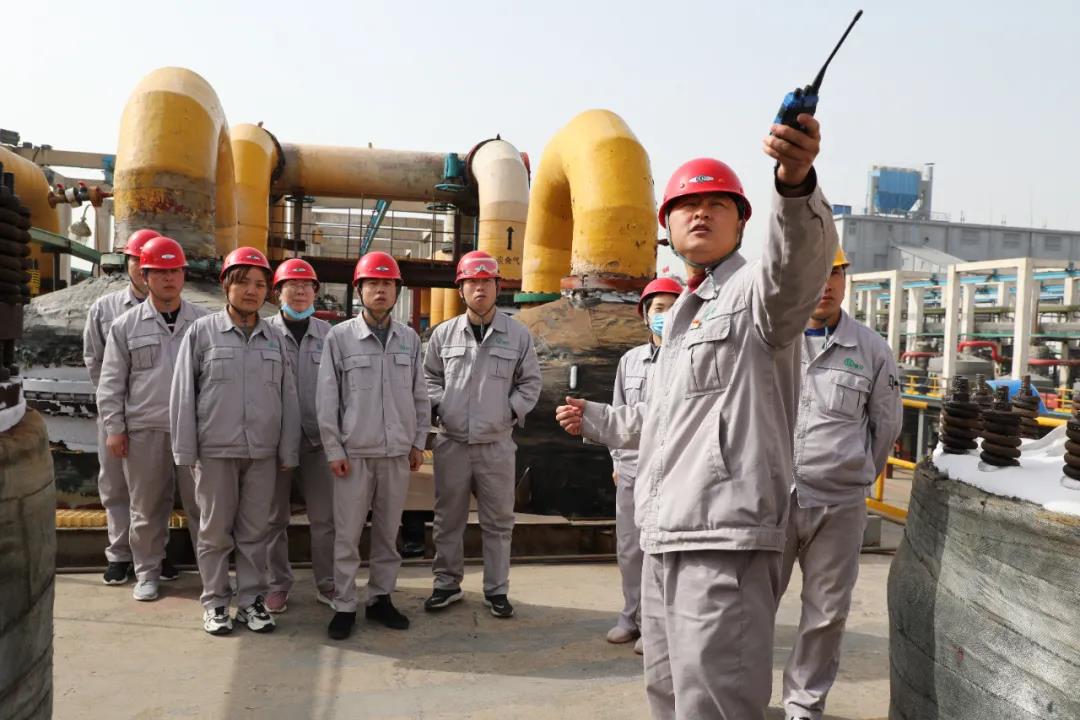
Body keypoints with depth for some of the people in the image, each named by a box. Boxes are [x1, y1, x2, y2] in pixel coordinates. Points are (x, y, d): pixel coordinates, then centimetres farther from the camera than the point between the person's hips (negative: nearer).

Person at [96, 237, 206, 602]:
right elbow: (111, 382, 6)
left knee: (201, 504, 6)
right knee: (147, 507, 11)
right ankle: (147, 572, 26)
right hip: (144, 430, 1)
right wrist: (114, 427, 1)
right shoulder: (125, 325, 4)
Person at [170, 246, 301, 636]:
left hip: (262, 451, 2)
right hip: (215, 450, -2)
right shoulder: (202, 330, -1)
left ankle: (251, 600, 23)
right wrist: (184, 449, -4)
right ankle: (215, 602, 23)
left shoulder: (275, 337, 7)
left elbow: (288, 397, 8)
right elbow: (183, 394, -1)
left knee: (254, 531, 10)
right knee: (215, 530, 9)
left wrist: (288, 451, 5)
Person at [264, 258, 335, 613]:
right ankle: (278, 584, 23)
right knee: (275, 517, 9)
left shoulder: (328, 333, 5)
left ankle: (327, 584, 19)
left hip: (318, 437, 1)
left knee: (324, 517, 5)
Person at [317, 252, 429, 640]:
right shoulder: (340, 336, -4)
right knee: (347, 535, 3)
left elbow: (420, 396, 11)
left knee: (388, 532, 12)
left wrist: (418, 442, 9)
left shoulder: (409, 339, 5)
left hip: (397, 452, 3)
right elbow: (327, 398, -4)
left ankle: (380, 598, 25)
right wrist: (334, 450, -6)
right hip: (355, 452, -3)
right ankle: (344, 606, 16)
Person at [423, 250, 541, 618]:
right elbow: (430, 376, 14)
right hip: (452, 442, 1)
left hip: (497, 444, -1)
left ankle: (496, 589, 22)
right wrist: (438, 406, -1)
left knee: (498, 521, 8)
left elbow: (530, 382, 8)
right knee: (448, 519, 11)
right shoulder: (444, 333, 3)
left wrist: (511, 411, -4)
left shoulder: (518, 334, 0)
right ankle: (447, 584, 26)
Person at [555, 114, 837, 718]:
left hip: (727, 538, -9)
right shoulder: (680, 317, 22)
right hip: (665, 539, 9)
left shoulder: (755, 288, -5)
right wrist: (594, 419, 42)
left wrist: (796, 182, -50)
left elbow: (799, 259, -31)